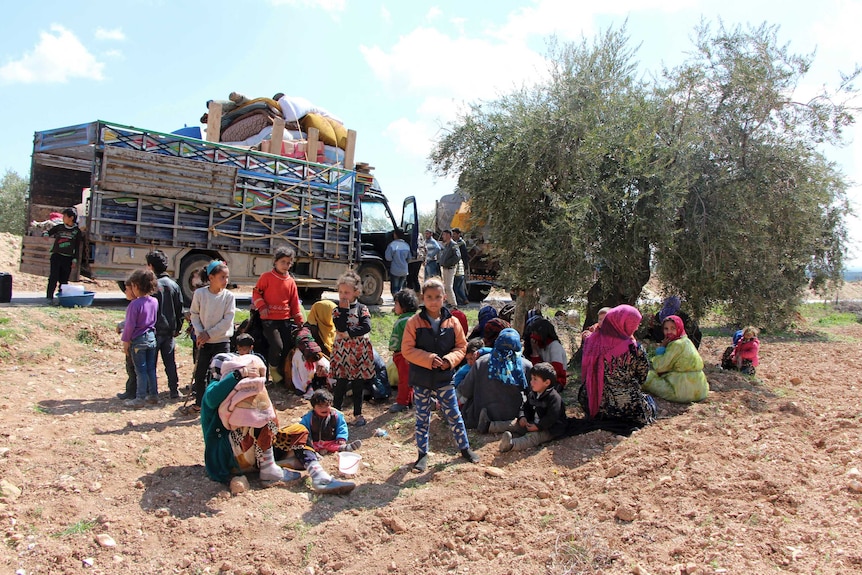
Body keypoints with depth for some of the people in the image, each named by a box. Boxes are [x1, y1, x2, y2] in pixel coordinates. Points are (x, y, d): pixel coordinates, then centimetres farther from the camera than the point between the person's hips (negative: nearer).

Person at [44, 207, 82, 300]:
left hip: (68, 258, 0)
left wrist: (75, 260, 3)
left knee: (64, 280, 4)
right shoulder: (59, 227, 9)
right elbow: (48, 233, 17)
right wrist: (45, 235, -8)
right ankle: (49, 297, -4)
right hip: (56, 256, 0)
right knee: (53, 277, -8)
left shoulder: (77, 231, 7)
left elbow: (77, 247, 8)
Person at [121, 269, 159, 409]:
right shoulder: (154, 302, 2)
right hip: (151, 337, 6)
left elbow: (130, 325, -15)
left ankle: (140, 398, 5)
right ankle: (153, 395, 20)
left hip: (138, 340, -6)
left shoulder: (134, 304, -18)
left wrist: (126, 341, -8)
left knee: (141, 370, -1)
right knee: (151, 369, 13)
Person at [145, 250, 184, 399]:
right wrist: (177, 328, 17)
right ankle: (175, 390, 12)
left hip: (154, 330, -5)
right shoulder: (174, 285, 5)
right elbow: (180, 310, 9)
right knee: (170, 361, 10)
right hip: (170, 330, 5)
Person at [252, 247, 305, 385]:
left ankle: (282, 374, 20)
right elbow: (256, 292, 2)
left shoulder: (291, 281, 8)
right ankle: (273, 368, 11)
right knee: (277, 346, -17)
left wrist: (299, 320, 10)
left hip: (286, 319, 4)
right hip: (269, 319, -4)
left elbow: (295, 302, 11)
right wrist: (261, 306, -12)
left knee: (287, 347, 4)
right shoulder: (266, 277, -3)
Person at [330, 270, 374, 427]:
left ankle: (358, 414, 21)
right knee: (340, 385, 3)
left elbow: (366, 327, -15)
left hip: (360, 351, 0)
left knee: (358, 385, 10)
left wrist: (348, 333, -17)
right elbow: (341, 327, -16)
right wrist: (344, 309, -15)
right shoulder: (337, 310, 1)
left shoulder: (362, 309, 0)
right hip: (342, 350, 0)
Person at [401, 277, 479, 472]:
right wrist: (429, 359, -20)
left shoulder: (452, 322, -2)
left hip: (444, 378, 1)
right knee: (422, 418, 11)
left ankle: (465, 448, 31)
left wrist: (450, 359, -15)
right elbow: (407, 350, -10)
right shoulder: (414, 322, -8)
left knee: (454, 415, 11)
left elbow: (461, 346, 4)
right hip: (421, 379, -1)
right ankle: (423, 454, 26)